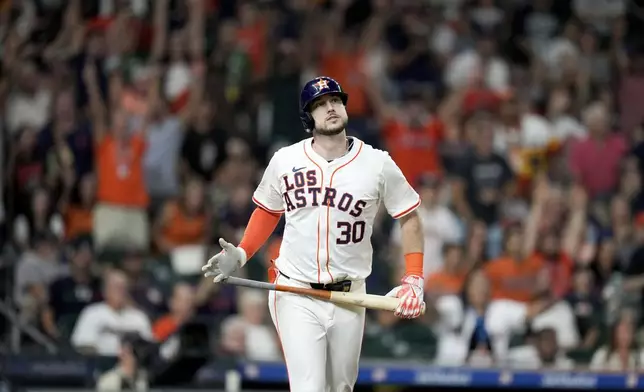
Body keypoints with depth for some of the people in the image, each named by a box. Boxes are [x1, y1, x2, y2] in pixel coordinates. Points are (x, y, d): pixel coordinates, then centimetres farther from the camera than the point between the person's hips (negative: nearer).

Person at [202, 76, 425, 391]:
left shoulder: (377, 164, -4)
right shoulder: (285, 161, 0)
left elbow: (409, 218, 5)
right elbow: (268, 211, 17)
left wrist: (413, 280, -4)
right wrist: (240, 255, 3)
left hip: (348, 295, 1)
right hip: (295, 296, -1)